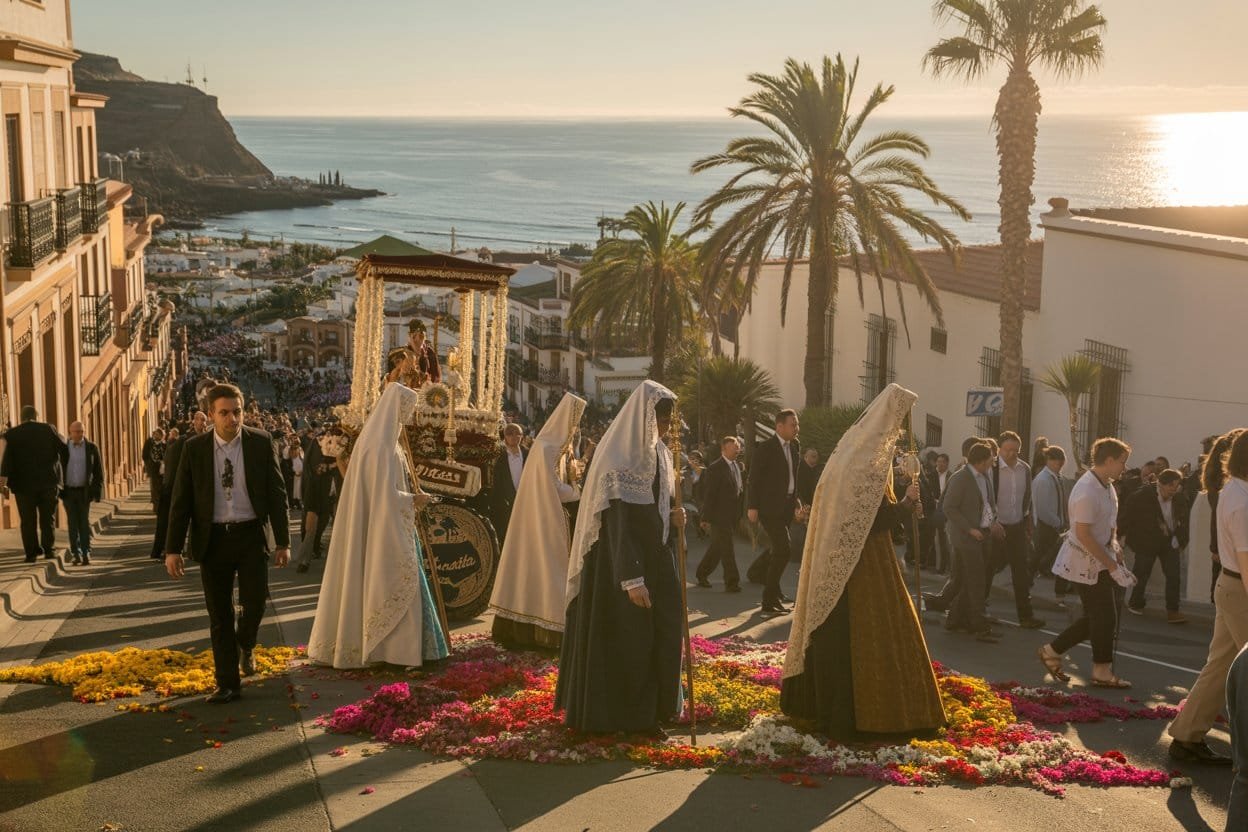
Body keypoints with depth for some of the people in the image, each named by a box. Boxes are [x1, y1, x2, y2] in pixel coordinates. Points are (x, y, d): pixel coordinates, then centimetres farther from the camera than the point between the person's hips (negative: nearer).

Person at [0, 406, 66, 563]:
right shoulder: (48, 429, -1)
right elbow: (64, 449, -1)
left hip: (24, 485, 0)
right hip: (48, 482, 1)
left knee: (28, 520, 6)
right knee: (48, 518, 10)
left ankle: (31, 553, 4)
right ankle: (49, 550, 6)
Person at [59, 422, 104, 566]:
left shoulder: (91, 448, 0)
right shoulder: (62, 448, 0)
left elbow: (98, 471, 2)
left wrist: (97, 491, -5)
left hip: (84, 491, 0)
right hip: (68, 491, 0)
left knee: (84, 522, -2)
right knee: (73, 523, 1)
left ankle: (86, 554, 0)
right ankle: (76, 554, 5)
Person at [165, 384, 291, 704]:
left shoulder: (260, 443, -2)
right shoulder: (195, 448, -1)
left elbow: (277, 493, 1)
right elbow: (181, 500, 1)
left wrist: (283, 541, -1)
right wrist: (173, 548, -4)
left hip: (251, 535, -1)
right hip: (213, 539, 1)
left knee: (255, 601, -10)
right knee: (219, 615, 5)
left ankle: (245, 645, 24)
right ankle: (227, 683, 16)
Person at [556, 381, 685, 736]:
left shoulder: (658, 455, 8)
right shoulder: (618, 460, -17)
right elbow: (618, 526, -21)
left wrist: (673, 519, -4)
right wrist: (632, 579, -25)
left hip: (654, 560, 8)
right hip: (618, 564, -8)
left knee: (658, 638, 7)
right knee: (620, 641, 0)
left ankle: (645, 715, 16)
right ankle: (608, 716, 13)